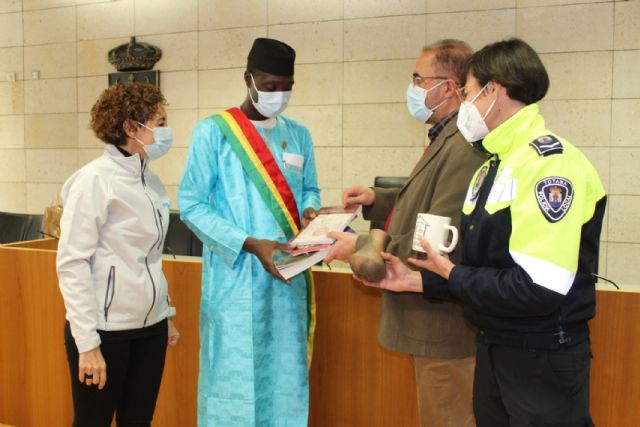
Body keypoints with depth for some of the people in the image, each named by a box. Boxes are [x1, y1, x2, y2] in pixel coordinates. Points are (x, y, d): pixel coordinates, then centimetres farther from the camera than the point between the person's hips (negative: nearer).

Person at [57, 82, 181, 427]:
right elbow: (72, 264, -15)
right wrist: (87, 341, -17)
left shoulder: (150, 181, 8)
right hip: (106, 330, -6)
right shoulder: (95, 180, -12)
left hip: (150, 327, 7)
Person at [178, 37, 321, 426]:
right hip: (235, 277, -4)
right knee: (234, 376, 0)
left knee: (286, 373, 10)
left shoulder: (298, 135, 10)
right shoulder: (213, 132, -5)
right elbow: (192, 204, -8)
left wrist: (310, 210, -7)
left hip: (288, 276, 5)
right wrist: (250, 244, -18)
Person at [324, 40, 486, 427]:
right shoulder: (447, 140, 10)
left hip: (446, 325, -10)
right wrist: (377, 199, 5)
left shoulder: (464, 148, -24)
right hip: (431, 321, 10)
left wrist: (361, 247, -18)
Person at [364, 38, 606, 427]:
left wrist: (452, 273, -14)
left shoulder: (552, 164, -19)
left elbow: (537, 289, -27)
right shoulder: (492, 167, 9)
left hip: (543, 359, -8)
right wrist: (417, 280, 3)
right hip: (493, 347, 8)